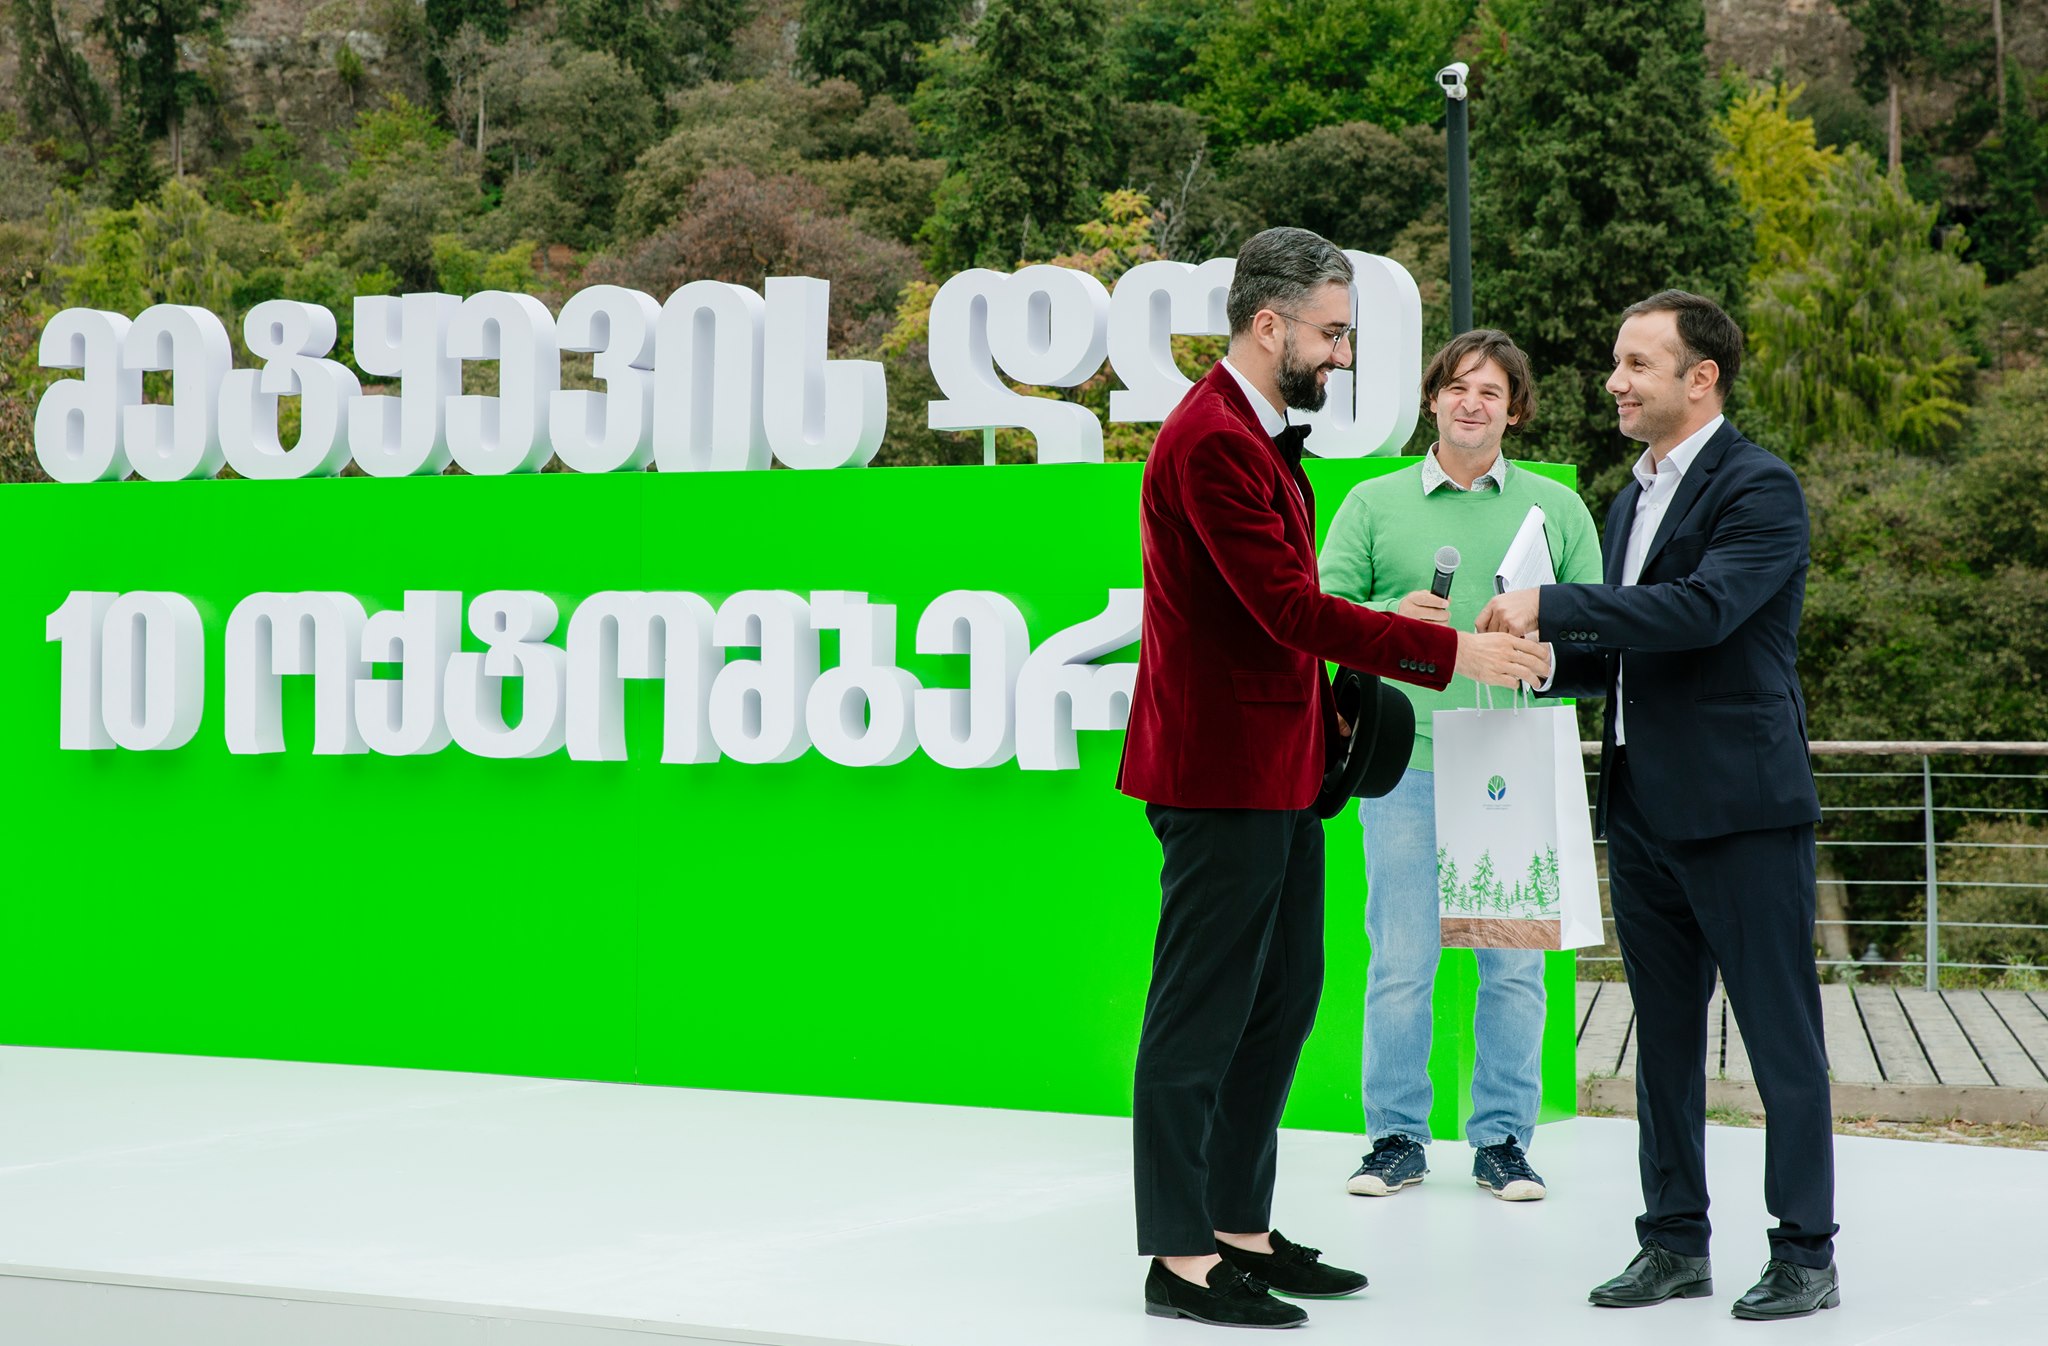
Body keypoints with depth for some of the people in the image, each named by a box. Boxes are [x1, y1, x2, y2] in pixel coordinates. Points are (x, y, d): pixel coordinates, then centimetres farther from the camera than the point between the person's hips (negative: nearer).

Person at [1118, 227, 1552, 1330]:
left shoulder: (1260, 434, 17)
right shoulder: (1210, 441, -17)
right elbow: (1290, 608, -22)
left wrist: (1324, 710, 11)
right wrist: (1447, 653, -19)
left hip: (1277, 771, 11)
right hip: (1220, 773, -11)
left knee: (1285, 999, 15)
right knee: (1200, 1017, -5)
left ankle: (1243, 1231, 23)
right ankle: (1181, 1260, 1)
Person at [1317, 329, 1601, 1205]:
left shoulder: (1556, 507, 12)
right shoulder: (1374, 503, 9)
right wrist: (1393, 614, -13)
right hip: (1406, 764, -1)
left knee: (1514, 960, 2)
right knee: (1400, 960, 0)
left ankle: (1503, 1140, 12)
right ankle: (1397, 1136, 11)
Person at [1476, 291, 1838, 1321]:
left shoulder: (1759, 490, -10)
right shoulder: (1635, 498, 17)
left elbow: (1703, 609, -25)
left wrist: (1551, 605, -24)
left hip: (1740, 809, -8)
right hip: (1643, 809, 8)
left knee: (1781, 1036, -1)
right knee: (1664, 1036, 13)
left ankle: (1806, 1253, 6)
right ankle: (1675, 1243, 21)